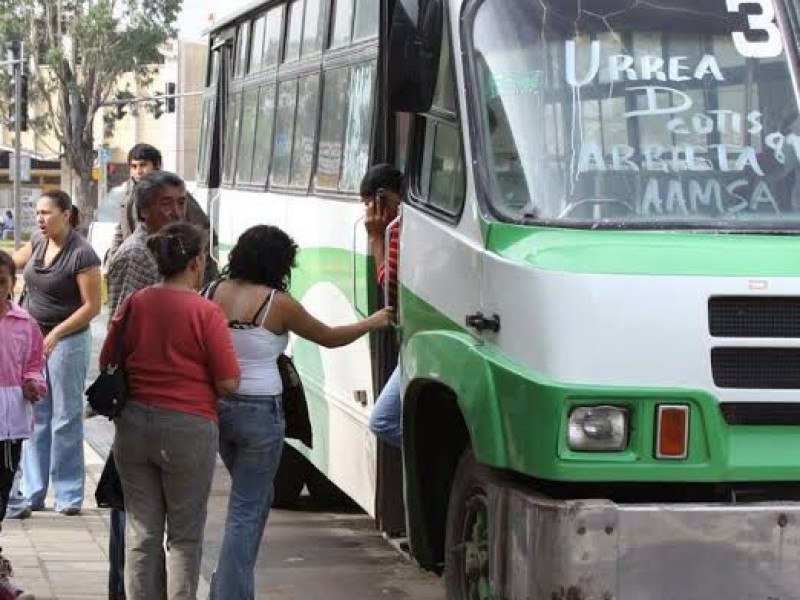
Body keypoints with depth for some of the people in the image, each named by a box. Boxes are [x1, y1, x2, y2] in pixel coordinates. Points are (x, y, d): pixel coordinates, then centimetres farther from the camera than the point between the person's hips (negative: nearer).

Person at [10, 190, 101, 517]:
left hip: (67, 341, -6)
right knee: (36, 417, 8)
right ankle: (31, 494, 12)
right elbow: (15, 261, 25)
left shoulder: (81, 254, -16)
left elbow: (92, 306, -15)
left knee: (65, 419, 1)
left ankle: (69, 495, 9)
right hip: (32, 339, 6)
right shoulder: (38, 241, 5)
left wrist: (56, 334, -19)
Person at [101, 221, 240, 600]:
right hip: (189, 427, -4)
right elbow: (228, 383, -13)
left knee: (141, 530, 11)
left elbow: (107, 363, 8)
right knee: (185, 535, 6)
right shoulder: (206, 312, -12)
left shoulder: (133, 304, 0)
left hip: (133, 424, 4)